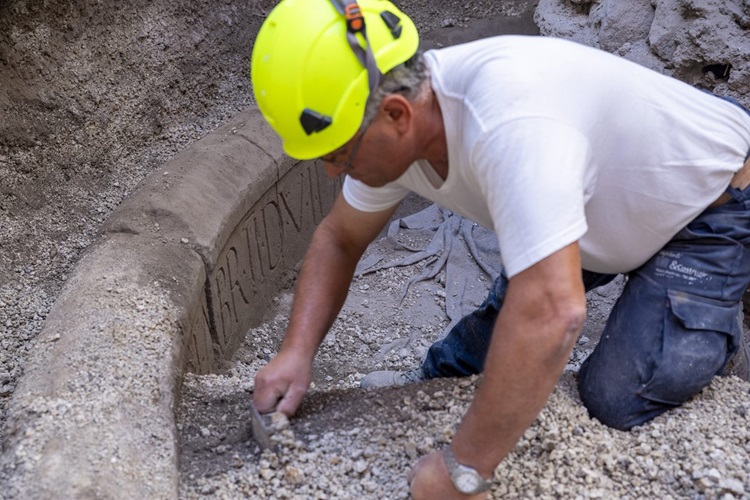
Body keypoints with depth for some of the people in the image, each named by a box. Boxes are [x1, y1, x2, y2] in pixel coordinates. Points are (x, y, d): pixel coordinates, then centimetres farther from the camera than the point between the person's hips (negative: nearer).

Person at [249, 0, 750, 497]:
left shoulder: (508, 120, -44)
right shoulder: (397, 127, -16)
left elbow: (551, 314, -50)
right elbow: (338, 239, -2)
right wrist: (297, 351, -15)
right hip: (614, 200, 7)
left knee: (617, 398, -14)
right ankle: (429, 385, 29)